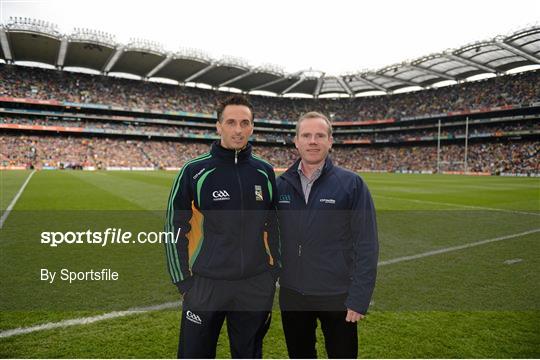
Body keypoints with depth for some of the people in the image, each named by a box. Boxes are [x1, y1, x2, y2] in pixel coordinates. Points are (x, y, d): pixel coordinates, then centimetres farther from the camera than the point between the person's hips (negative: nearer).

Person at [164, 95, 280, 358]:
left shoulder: (265, 172, 1)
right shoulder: (194, 171, -8)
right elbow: (175, 228, -3)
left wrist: (274, 272, 9)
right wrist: (183, 281, -4)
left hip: (256, 288, 3)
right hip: (205, 286, -2)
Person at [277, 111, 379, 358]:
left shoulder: (351, 184, -11)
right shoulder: (281, 185, -1)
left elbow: (366, 246, -11)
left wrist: (360, 298, -13)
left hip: (337, 297, -3)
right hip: (291, 294, 3)